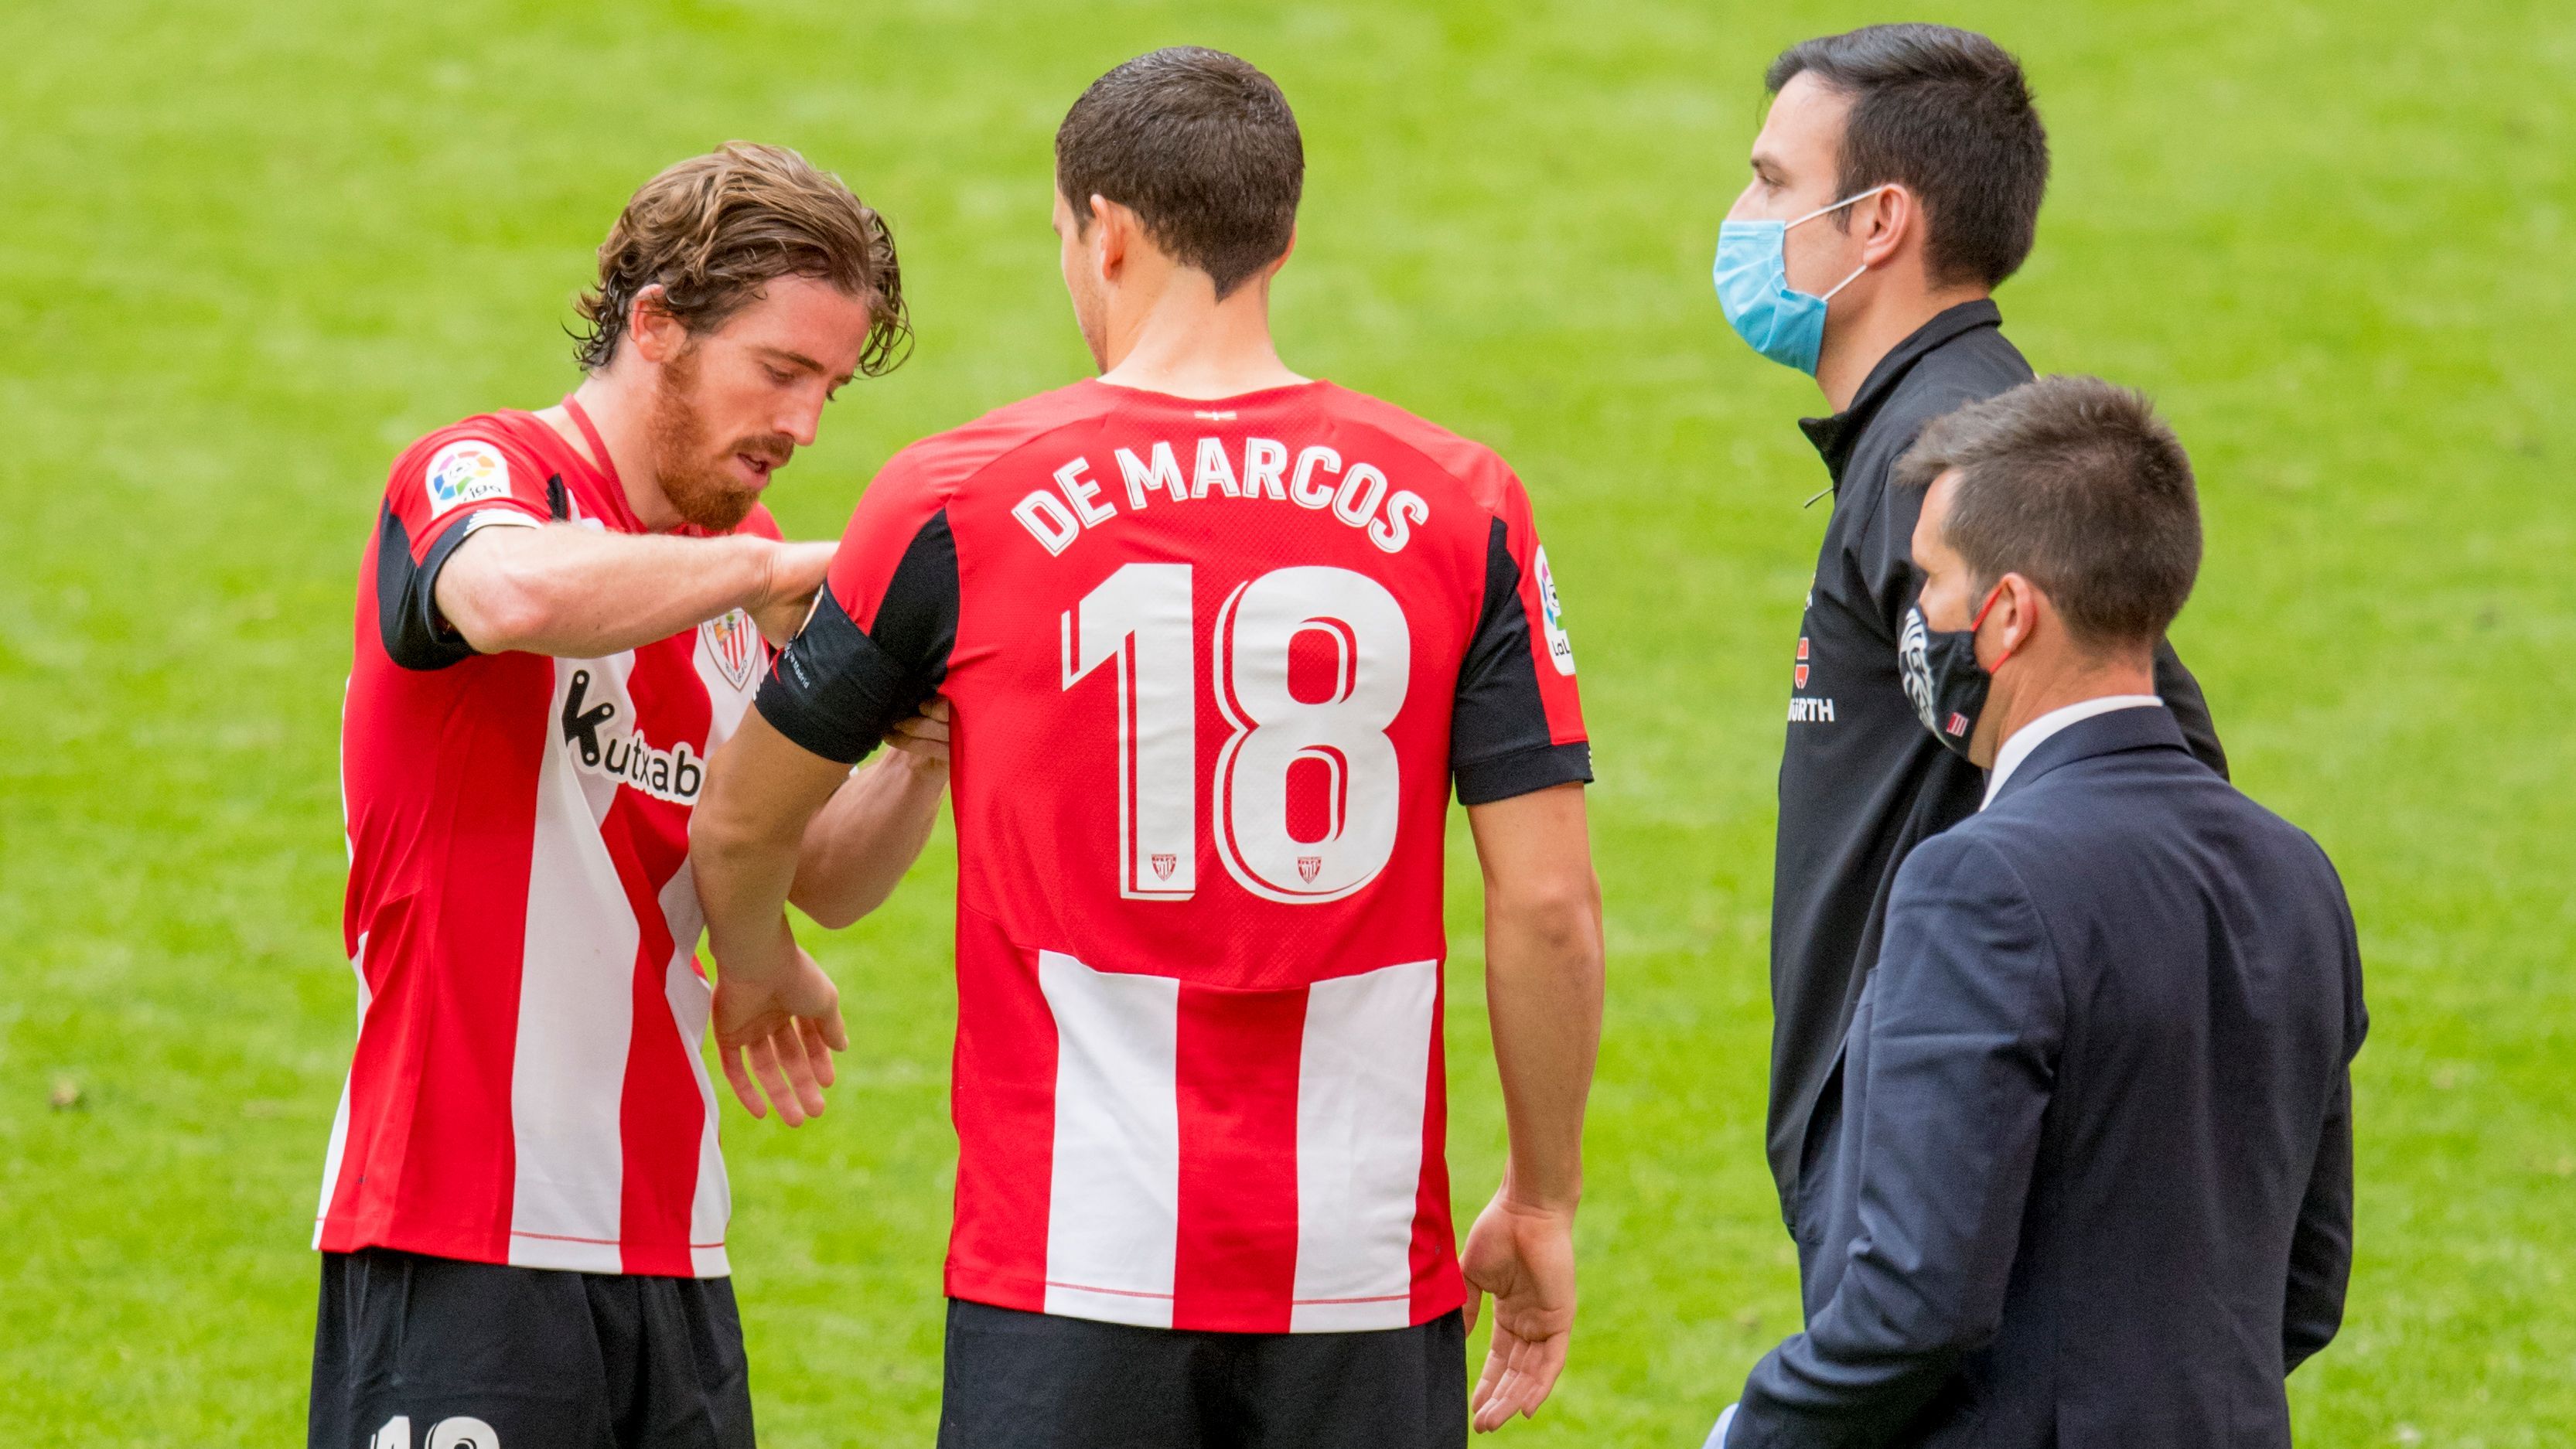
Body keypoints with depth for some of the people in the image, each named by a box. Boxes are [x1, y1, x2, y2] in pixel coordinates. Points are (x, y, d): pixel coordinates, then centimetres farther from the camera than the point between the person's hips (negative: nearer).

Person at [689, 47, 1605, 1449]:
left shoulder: (957, 504, -2)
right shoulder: (1461, 508, 1)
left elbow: (738, 826, 11)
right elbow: (1549, 902, -2)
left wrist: (756, 969, 33)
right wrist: (1540, 1204, 10)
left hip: (1071, 1273, -1)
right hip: (1365, 1268, 1)